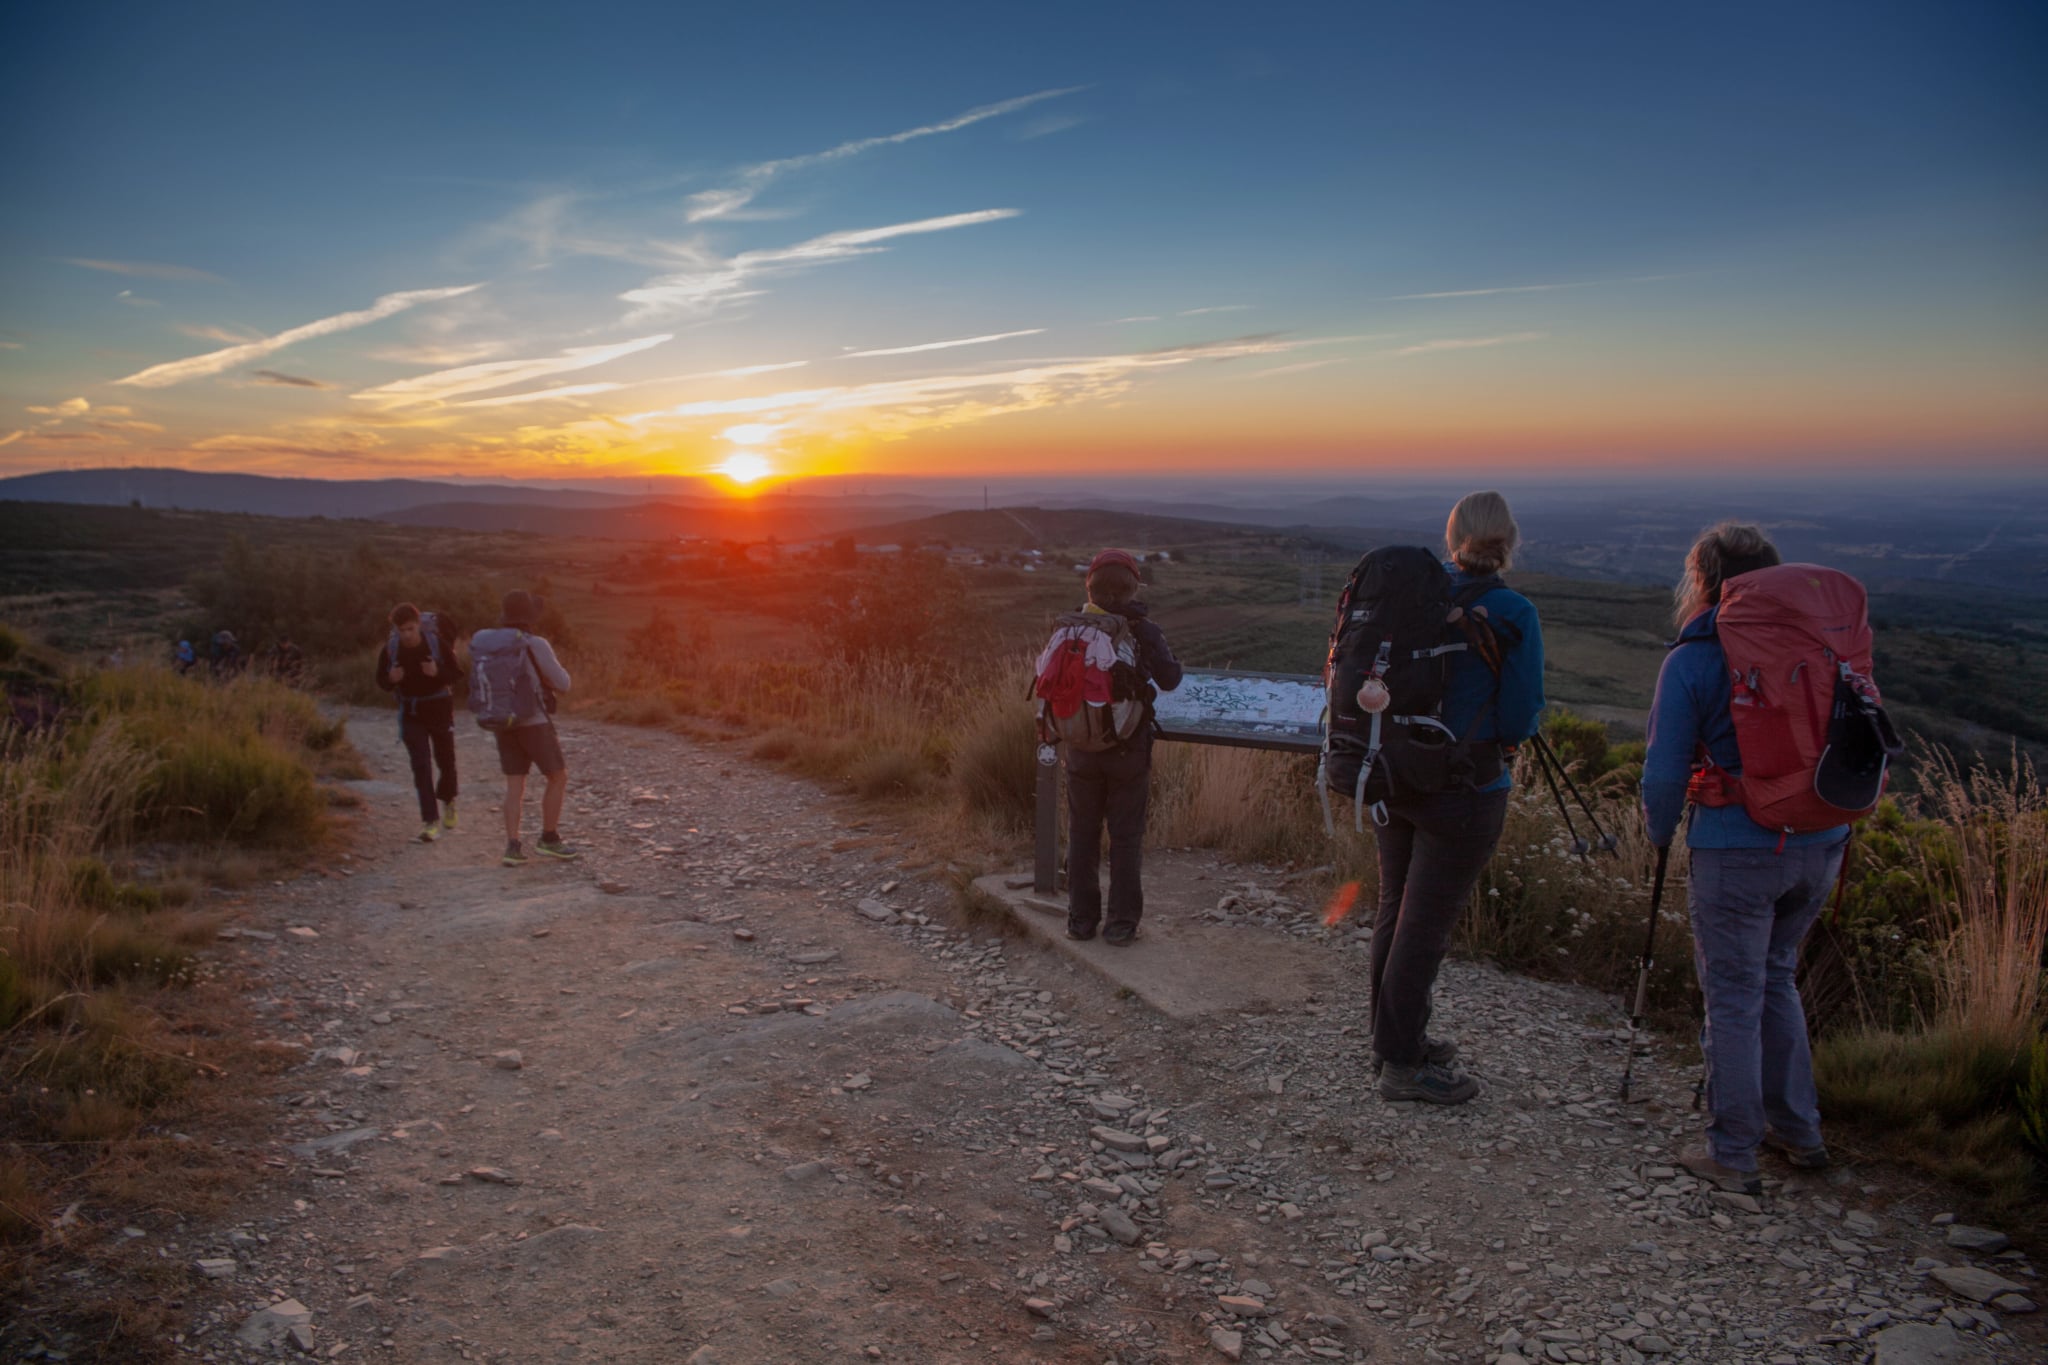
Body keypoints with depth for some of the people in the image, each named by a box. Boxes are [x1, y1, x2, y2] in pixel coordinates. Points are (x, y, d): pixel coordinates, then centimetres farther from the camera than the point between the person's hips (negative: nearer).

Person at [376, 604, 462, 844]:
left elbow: (457, 673, -8)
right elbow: (381, 681, 2)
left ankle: (448, 800, 41)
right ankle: (431, 822, -6)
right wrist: (391, 679, -21)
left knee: (445, 760, 10)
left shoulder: (436, 643, -14)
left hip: (439, 709, 0)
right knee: (421, 765, -8)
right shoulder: (389, 650, -10)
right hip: (411, 713, 1)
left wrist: (437, 673, -28)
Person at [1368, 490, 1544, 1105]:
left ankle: (1397, 1037, 33)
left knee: (1395, 911, 17)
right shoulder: (1512, 614, -14)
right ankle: (1402, 1066, 13)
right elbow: (1518, 719, -14)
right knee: (1425, 924, 2)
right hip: (1462, 788, -6)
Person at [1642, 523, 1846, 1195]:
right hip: (1822, 843, 6)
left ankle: (1733, 1154, 14)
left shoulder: (1692, 661, -9)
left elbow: (1665, 770, -7)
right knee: (1775, 976, 22)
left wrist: (1660, 834, 11)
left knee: (1734, 999, 5)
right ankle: (1798, 1130, 31)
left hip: (1736, 849, -5)